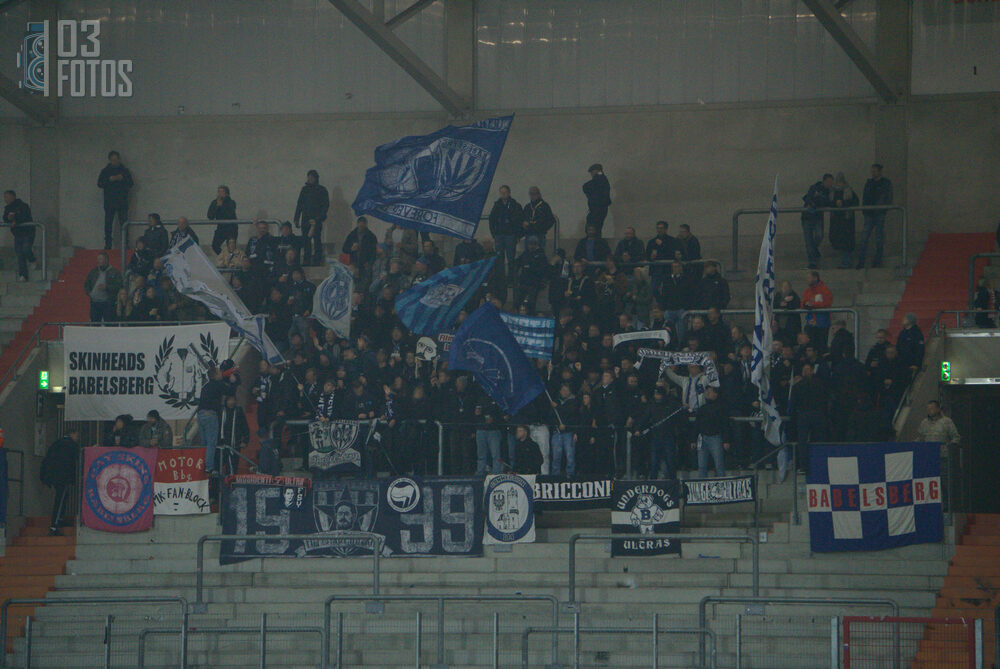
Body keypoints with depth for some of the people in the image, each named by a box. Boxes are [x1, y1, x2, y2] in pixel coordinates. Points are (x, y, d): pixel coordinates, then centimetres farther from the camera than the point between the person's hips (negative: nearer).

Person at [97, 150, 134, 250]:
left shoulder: (125, 170, 11)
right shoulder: (105, 171, 11)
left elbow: (131, 184, 6)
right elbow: (99, 184, 2)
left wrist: (122, 179, -11)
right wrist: (109, 179, -13)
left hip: (122, 202, 0)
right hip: (109, 202, 0)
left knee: (123, 223, -5)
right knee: (108, 224, -5)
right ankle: (107, 244, -5)